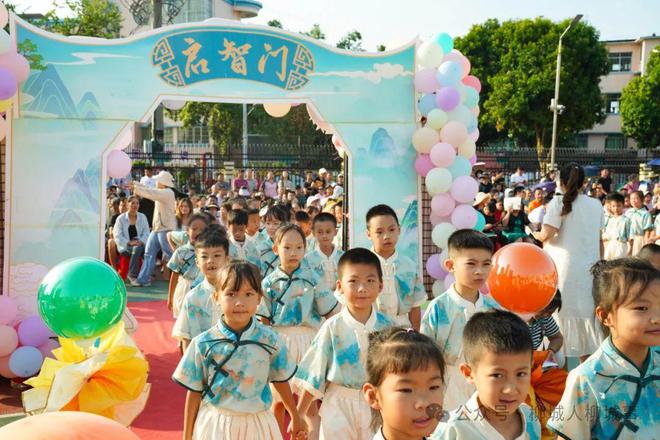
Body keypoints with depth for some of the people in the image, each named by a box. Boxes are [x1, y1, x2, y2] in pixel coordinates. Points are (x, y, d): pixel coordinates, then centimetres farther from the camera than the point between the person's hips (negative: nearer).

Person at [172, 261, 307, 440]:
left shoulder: (270, 340, -9)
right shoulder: (203, 344, -10)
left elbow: (280, 381, 6)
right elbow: (194, 392, -1)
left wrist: (295, 418, 16)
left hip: (257, 424, 1)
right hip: (214, 424, -1)